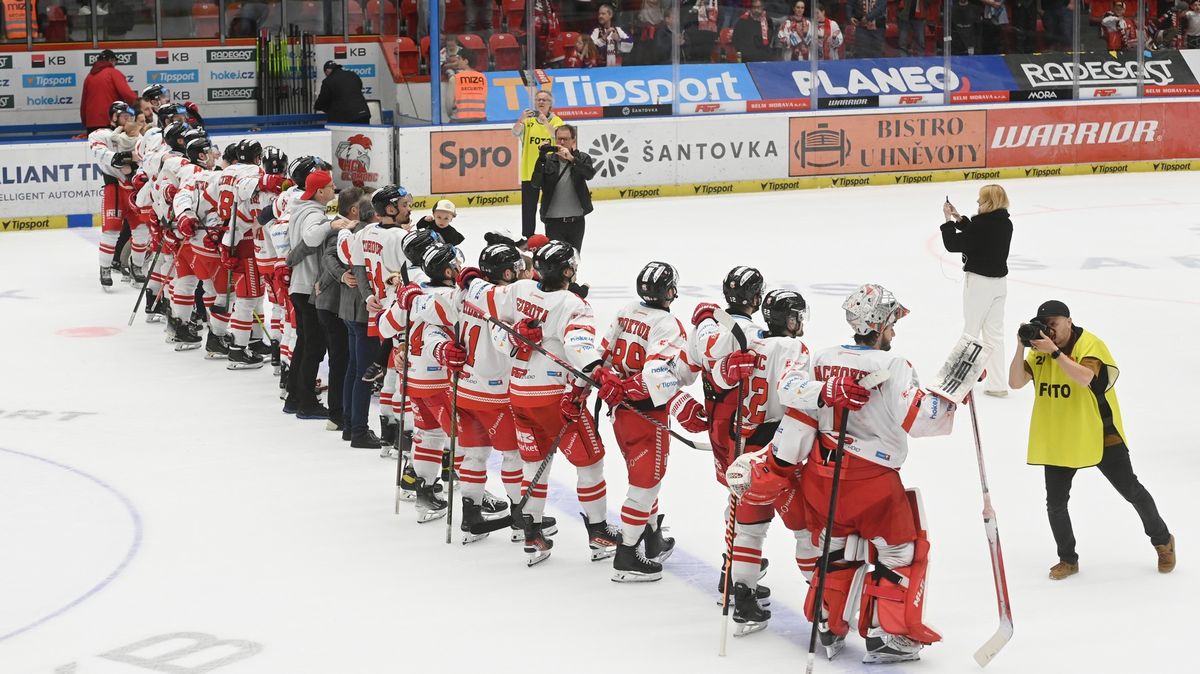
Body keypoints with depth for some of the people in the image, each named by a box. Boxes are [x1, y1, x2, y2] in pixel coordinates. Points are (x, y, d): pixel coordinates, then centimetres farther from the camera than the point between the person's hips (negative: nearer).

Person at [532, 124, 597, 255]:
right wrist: (541, 159, -23)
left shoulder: (582, 158, 1)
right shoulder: (548, 160, 1)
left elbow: (590, 174, -19)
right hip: (554, 221, -1)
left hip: (576, 220, 1)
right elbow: (536, 183, -11)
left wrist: (571, 158, -32)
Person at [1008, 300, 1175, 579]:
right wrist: (1022, 347, -22)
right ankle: (1068, 559, 20)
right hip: (1058, 439, 4)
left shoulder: (1090, 344, -18)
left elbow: (1084, 378, -36)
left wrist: (1054, 351, -39)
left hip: (1100, 436, -4)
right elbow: (1015, 382, -11)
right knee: (1056, 503, 1)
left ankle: (1162, 541, 30)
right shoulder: (1040, 351, -2)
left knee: (1131, 491, 9)